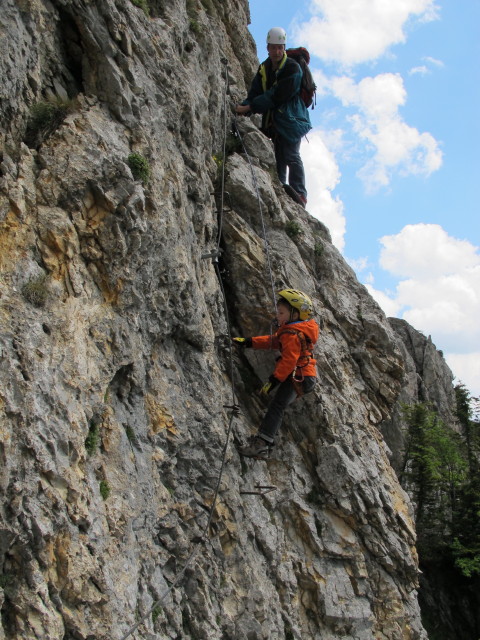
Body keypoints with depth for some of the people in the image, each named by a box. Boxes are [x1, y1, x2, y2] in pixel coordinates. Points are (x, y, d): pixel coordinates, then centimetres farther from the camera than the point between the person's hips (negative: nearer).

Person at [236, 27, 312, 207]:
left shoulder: (292, 68, -12)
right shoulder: (264, 68, 11)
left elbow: (276, 96, -20)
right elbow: (255, 93, 6)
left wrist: (249, 107, -21)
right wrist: (243, 109, -15)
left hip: (291, 118, -7)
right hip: (273, 119, 7)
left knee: (291, 156, -17)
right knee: (279, 157, 8)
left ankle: (299, 194, -21)